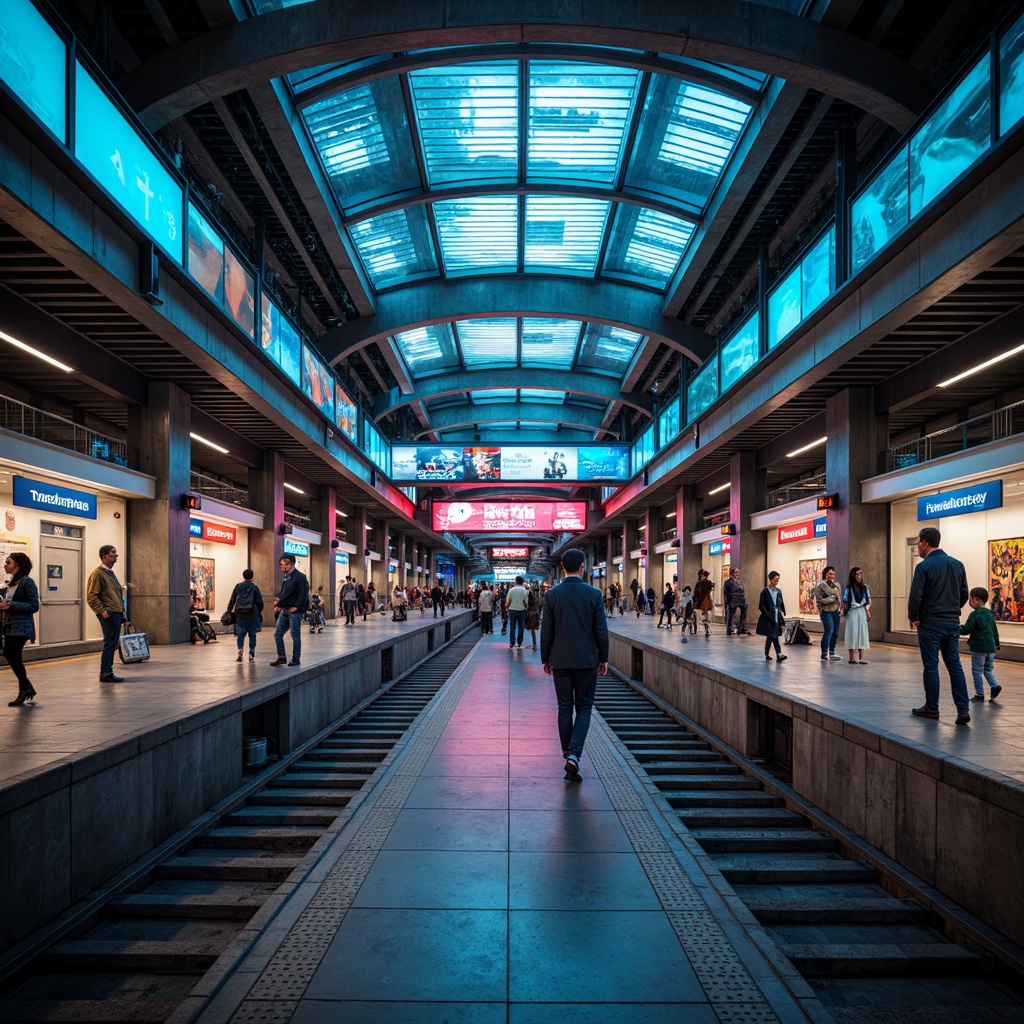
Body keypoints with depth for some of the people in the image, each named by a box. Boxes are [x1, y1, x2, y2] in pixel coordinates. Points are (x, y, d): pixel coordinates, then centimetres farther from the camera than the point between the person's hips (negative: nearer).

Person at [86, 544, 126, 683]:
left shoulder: (110, 572, 20)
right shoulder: (97, 573, -10)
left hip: (117, 614, 9)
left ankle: (108, 673, 18)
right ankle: (105, 674, 0)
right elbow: (91, 597, -15)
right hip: (109, 614, -9)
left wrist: (121, 611, 19)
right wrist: (102, 611, -21)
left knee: (112, 644, 12)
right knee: (109, 644, -6)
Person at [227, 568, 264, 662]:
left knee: (240, 634, 7)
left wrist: (229, 611, 11)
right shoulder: (254, 587, -1)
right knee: (252, 635, 8)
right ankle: (251, 655, 8)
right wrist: (259, 612, 12)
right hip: (252, 615, -1)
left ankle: (240, 652, -8)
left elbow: (232, 600, 3)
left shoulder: (238, 586, 3)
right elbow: (259, 601, -1)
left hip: (240, 615, 1)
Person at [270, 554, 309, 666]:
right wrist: (278, 600, 1)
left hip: (295, 611, -8)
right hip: (285, 611, 8)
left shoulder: (300, 577, -13)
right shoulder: (286, 577, 13)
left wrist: (296, 607, -20)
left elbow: (303, 594, -17)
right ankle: (281, 657, 17)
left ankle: (296, 659, 12)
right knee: (277, 634, 8)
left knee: (295, 636, 1)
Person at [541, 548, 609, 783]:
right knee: (584, 708, 7)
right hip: (586, 660, -1)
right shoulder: (593, 594, -6)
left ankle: (568, 752, 18)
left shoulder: (552, 594, -4)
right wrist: (603, 658, 8)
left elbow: (546, 630, -1)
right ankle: (574, 755, -7)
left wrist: (545, 659, 10)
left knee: (564, 708, 11)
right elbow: (601, 630, -3)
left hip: (560, 660, 1)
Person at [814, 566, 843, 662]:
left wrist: (841, 608, 10)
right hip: (826, 611, -6)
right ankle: (824, 654, -3)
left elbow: (839, 597, 19)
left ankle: (832, 652, 18)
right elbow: (819, 599, -10)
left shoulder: (836, 584, 14)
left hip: (836, 611, 6)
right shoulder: (821, 585, -5)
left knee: (835, 632, 7)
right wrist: (832, 599, -13)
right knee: (828, 631, -9)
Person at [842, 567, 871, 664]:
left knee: (862, 634, 3)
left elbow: (868, 601, 9)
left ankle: (861, 658, 8)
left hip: (862, 613, 4)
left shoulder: (864, 587, 9)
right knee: (852, 634, -3)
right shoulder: (848, 588, -3)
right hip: (852, 613, -4)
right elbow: (845, 602, -3)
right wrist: (844, 612, -11)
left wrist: (867, 611, -1)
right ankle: (852, 658, 2)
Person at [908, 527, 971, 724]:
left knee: (931, 666, 3)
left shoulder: (924, 566, -12)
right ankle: (963, 709, 2)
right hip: (953, 622, 5)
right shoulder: (957, 564, 7)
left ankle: (932, 708, 11)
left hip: (930, 623, -5)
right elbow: (964, 594, 11)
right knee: (955, 665, 8)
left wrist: (913, 617, -2)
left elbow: (915, 596, -16)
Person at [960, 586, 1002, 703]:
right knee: (988, 670, 18)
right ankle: (995, 685, -1)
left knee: (977, 671, 2)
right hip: (991, 647, 7)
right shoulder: (990, 614, 10)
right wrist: (996, 644, 25)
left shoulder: (974, 615, -13)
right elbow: (995, 631, 17)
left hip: (979, 648, -7)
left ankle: (980, 694, 4)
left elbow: (966, 630, -16)